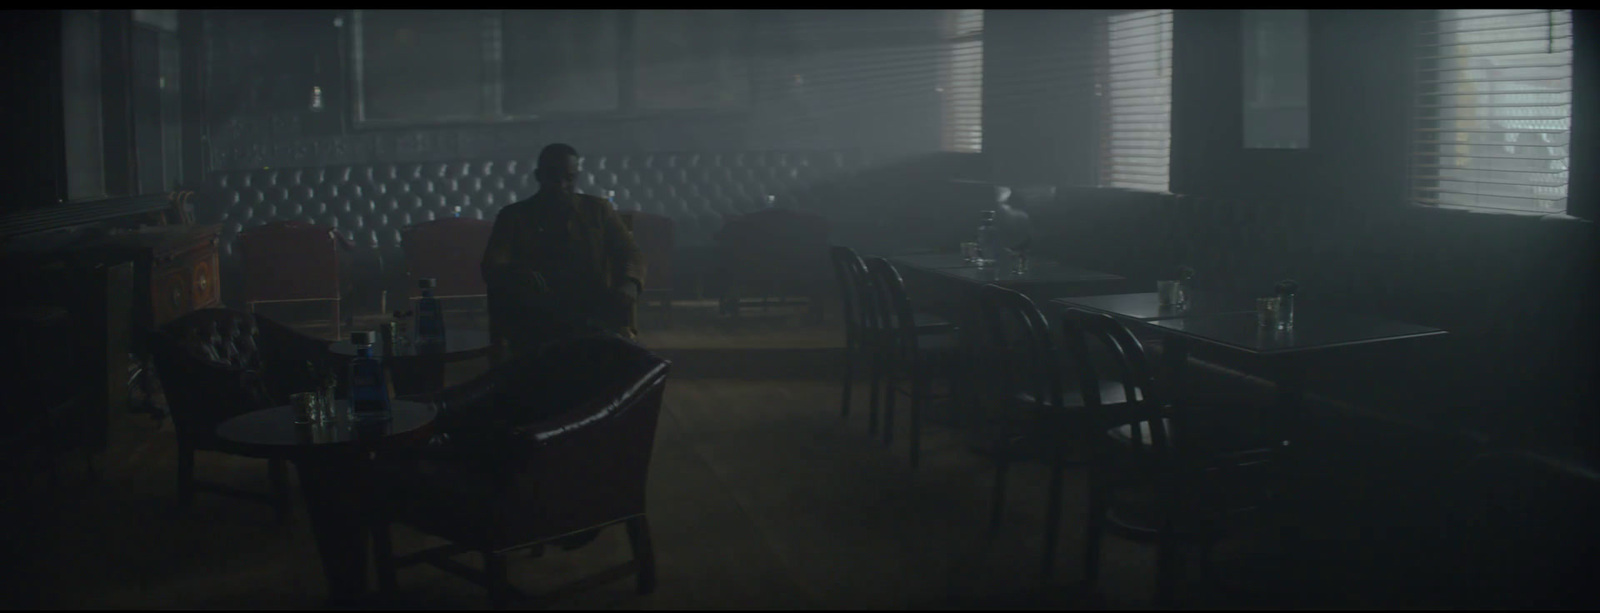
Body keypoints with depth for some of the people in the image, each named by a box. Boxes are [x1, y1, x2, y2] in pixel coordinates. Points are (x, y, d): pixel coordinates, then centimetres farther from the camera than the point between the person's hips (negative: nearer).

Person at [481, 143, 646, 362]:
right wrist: (518, 276, -26)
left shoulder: (598, 210, 16)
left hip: (593, 315, 0)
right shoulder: (514, 216, 12)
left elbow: (630, 253, 5)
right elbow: (492, 266, -1)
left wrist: (628, 285, -19)